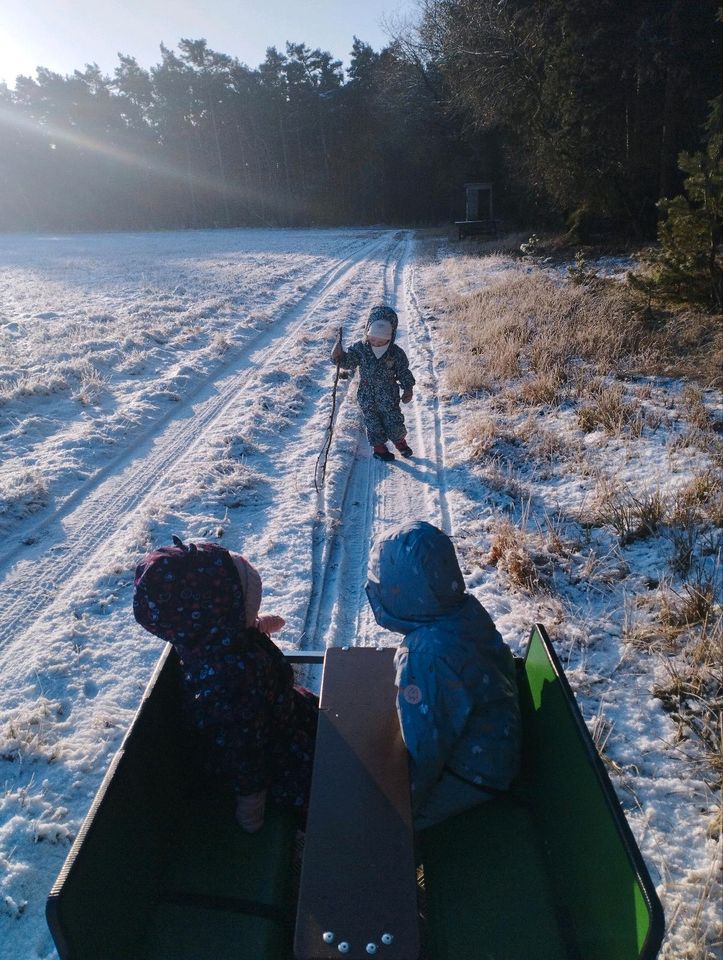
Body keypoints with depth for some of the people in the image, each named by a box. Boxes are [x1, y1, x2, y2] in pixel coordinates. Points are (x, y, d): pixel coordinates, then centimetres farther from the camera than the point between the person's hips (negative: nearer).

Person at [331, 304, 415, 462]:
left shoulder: (396, 353, -13)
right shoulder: (360, 348, -11)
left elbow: (404, 372, -3)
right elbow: (348, 362, -8)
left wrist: (408, 389, -5)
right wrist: (339, 356, -27)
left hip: (389, 397, 0)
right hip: (367, 397, 0)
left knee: (394, 423, 11)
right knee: (373, 423, 12)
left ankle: (400, 441, 40)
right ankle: (379, 446, 33)